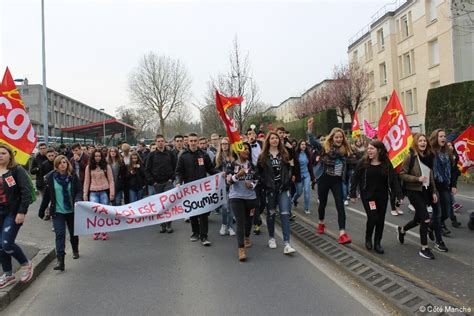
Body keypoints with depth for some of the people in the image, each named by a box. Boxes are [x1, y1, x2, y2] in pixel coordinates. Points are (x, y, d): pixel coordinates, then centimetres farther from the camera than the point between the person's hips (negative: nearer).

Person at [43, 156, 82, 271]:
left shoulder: (73, 176, -6)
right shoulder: (50, 177, -6)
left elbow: (79, 190, -6)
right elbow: (47, 194, -1)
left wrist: (77, 200, -26)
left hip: (72, 210, 1)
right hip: (57, 211, -1)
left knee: (73, 232, 17)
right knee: (60, 234, -10)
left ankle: (75, 251, 42)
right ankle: (60, 260, -10)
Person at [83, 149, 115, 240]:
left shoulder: (106, 166, 2)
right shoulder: (89, 167, 6)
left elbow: (111, 180, 0)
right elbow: (86, 181, 8)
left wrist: (112, 193, -7)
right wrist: (85, 194, 4)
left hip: (104, 192, -1)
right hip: (93, 192, 1)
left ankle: (104, 232, 13)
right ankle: (96, 231, 10)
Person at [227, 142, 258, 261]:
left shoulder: (251, 164, 7)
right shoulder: (232, 164, -5)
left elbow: (256, 179, 14)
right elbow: (228, 181, -12)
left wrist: (252, 184, -7)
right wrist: (237, 176, -30)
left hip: (251, 197, 4)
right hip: (236, 197, -4)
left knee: (248, 219, 17)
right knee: (240, 222, -10)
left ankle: (247, 238, 45)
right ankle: (241, 249, -8)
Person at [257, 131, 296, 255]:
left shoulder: (284, 154, 8)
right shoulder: (263, 156, 3)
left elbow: (289, 170, 10)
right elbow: (259, 172, 1)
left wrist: (287, 183, -2)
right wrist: (264, 184, -8)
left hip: (283, 188, 1)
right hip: (269, 189, -1)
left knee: (285, 214, -8)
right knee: (271, 213, 11)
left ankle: (287, 244, -11)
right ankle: (271, 238, 29)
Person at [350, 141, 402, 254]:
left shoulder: (386, 163, -3)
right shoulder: (363, 162, -7)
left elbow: (394, 179, -3)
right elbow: (355, 178, -4)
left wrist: (399, 195, -9)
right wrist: (352, 194, -6)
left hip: (382, 196, 2)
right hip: (367, 195, -2)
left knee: (381, 219, 7)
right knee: (373, 217, -9)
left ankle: (377, 243, 23)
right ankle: (368, 238, 19)